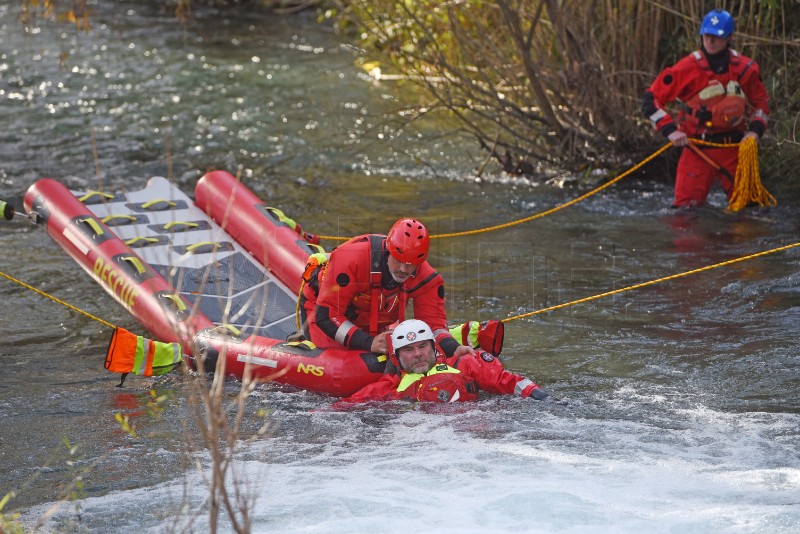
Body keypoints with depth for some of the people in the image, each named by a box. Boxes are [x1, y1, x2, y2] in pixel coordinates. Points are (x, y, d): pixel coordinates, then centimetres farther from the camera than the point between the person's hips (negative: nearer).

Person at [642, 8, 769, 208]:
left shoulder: (746, 69, 1)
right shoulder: (687, 69, -9)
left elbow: (761, 102, 17)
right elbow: (650, 100, -8)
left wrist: (755, 130, 0)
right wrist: (670, 130, -19)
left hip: (734, 150, 3)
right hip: (697, 150, -3)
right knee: (686, 207, -9)